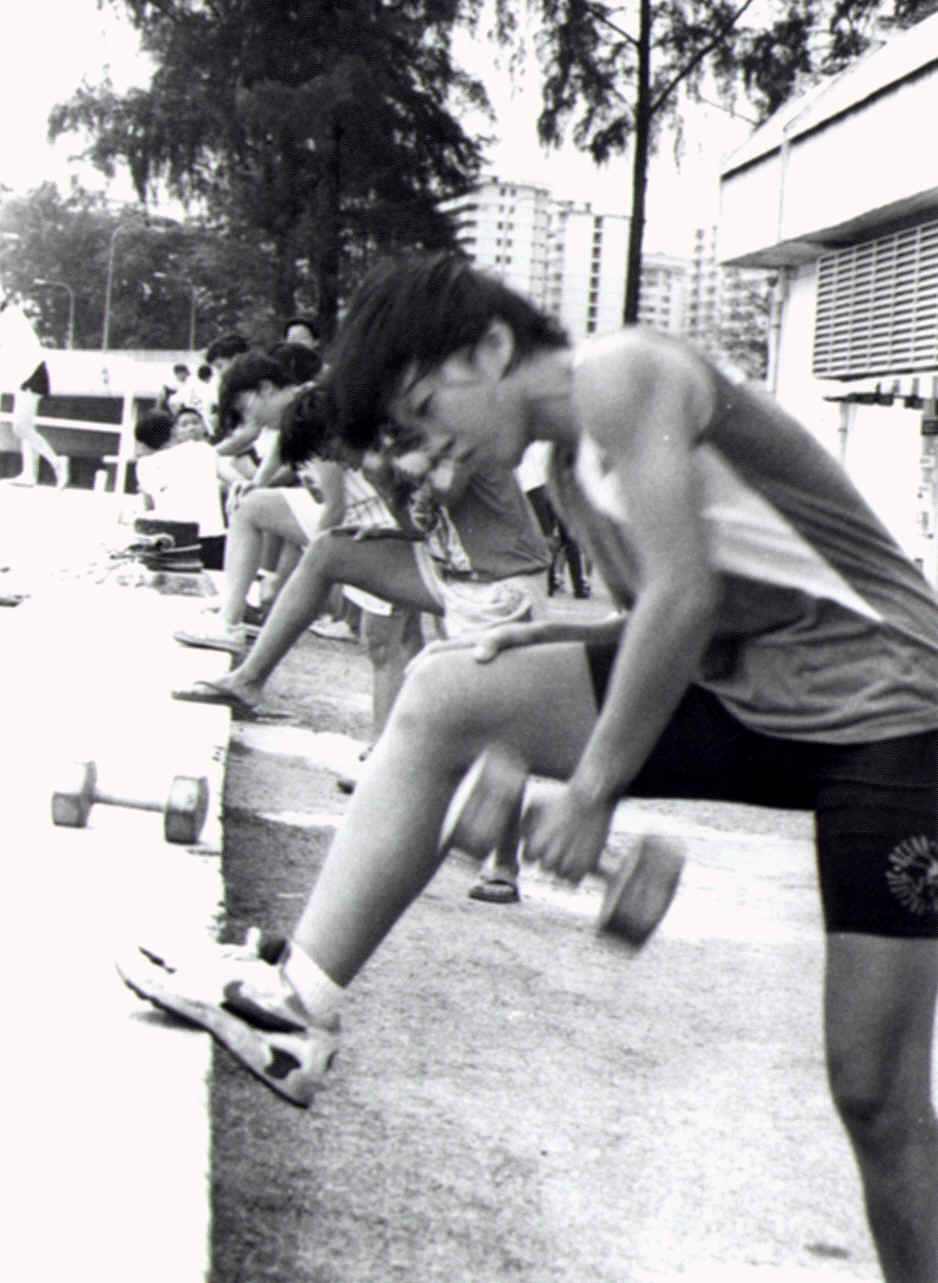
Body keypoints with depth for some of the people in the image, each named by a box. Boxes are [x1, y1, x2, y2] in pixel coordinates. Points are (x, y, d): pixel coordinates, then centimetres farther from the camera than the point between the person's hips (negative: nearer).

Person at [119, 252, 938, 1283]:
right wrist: (549, 646, 0)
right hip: (749, 698, 8)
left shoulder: (623, 375, -14)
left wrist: (592, 789, -16)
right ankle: (297, 999, -7)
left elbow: (686, 597, -21)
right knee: (444, 696, -6)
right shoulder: (571, 475, 13)